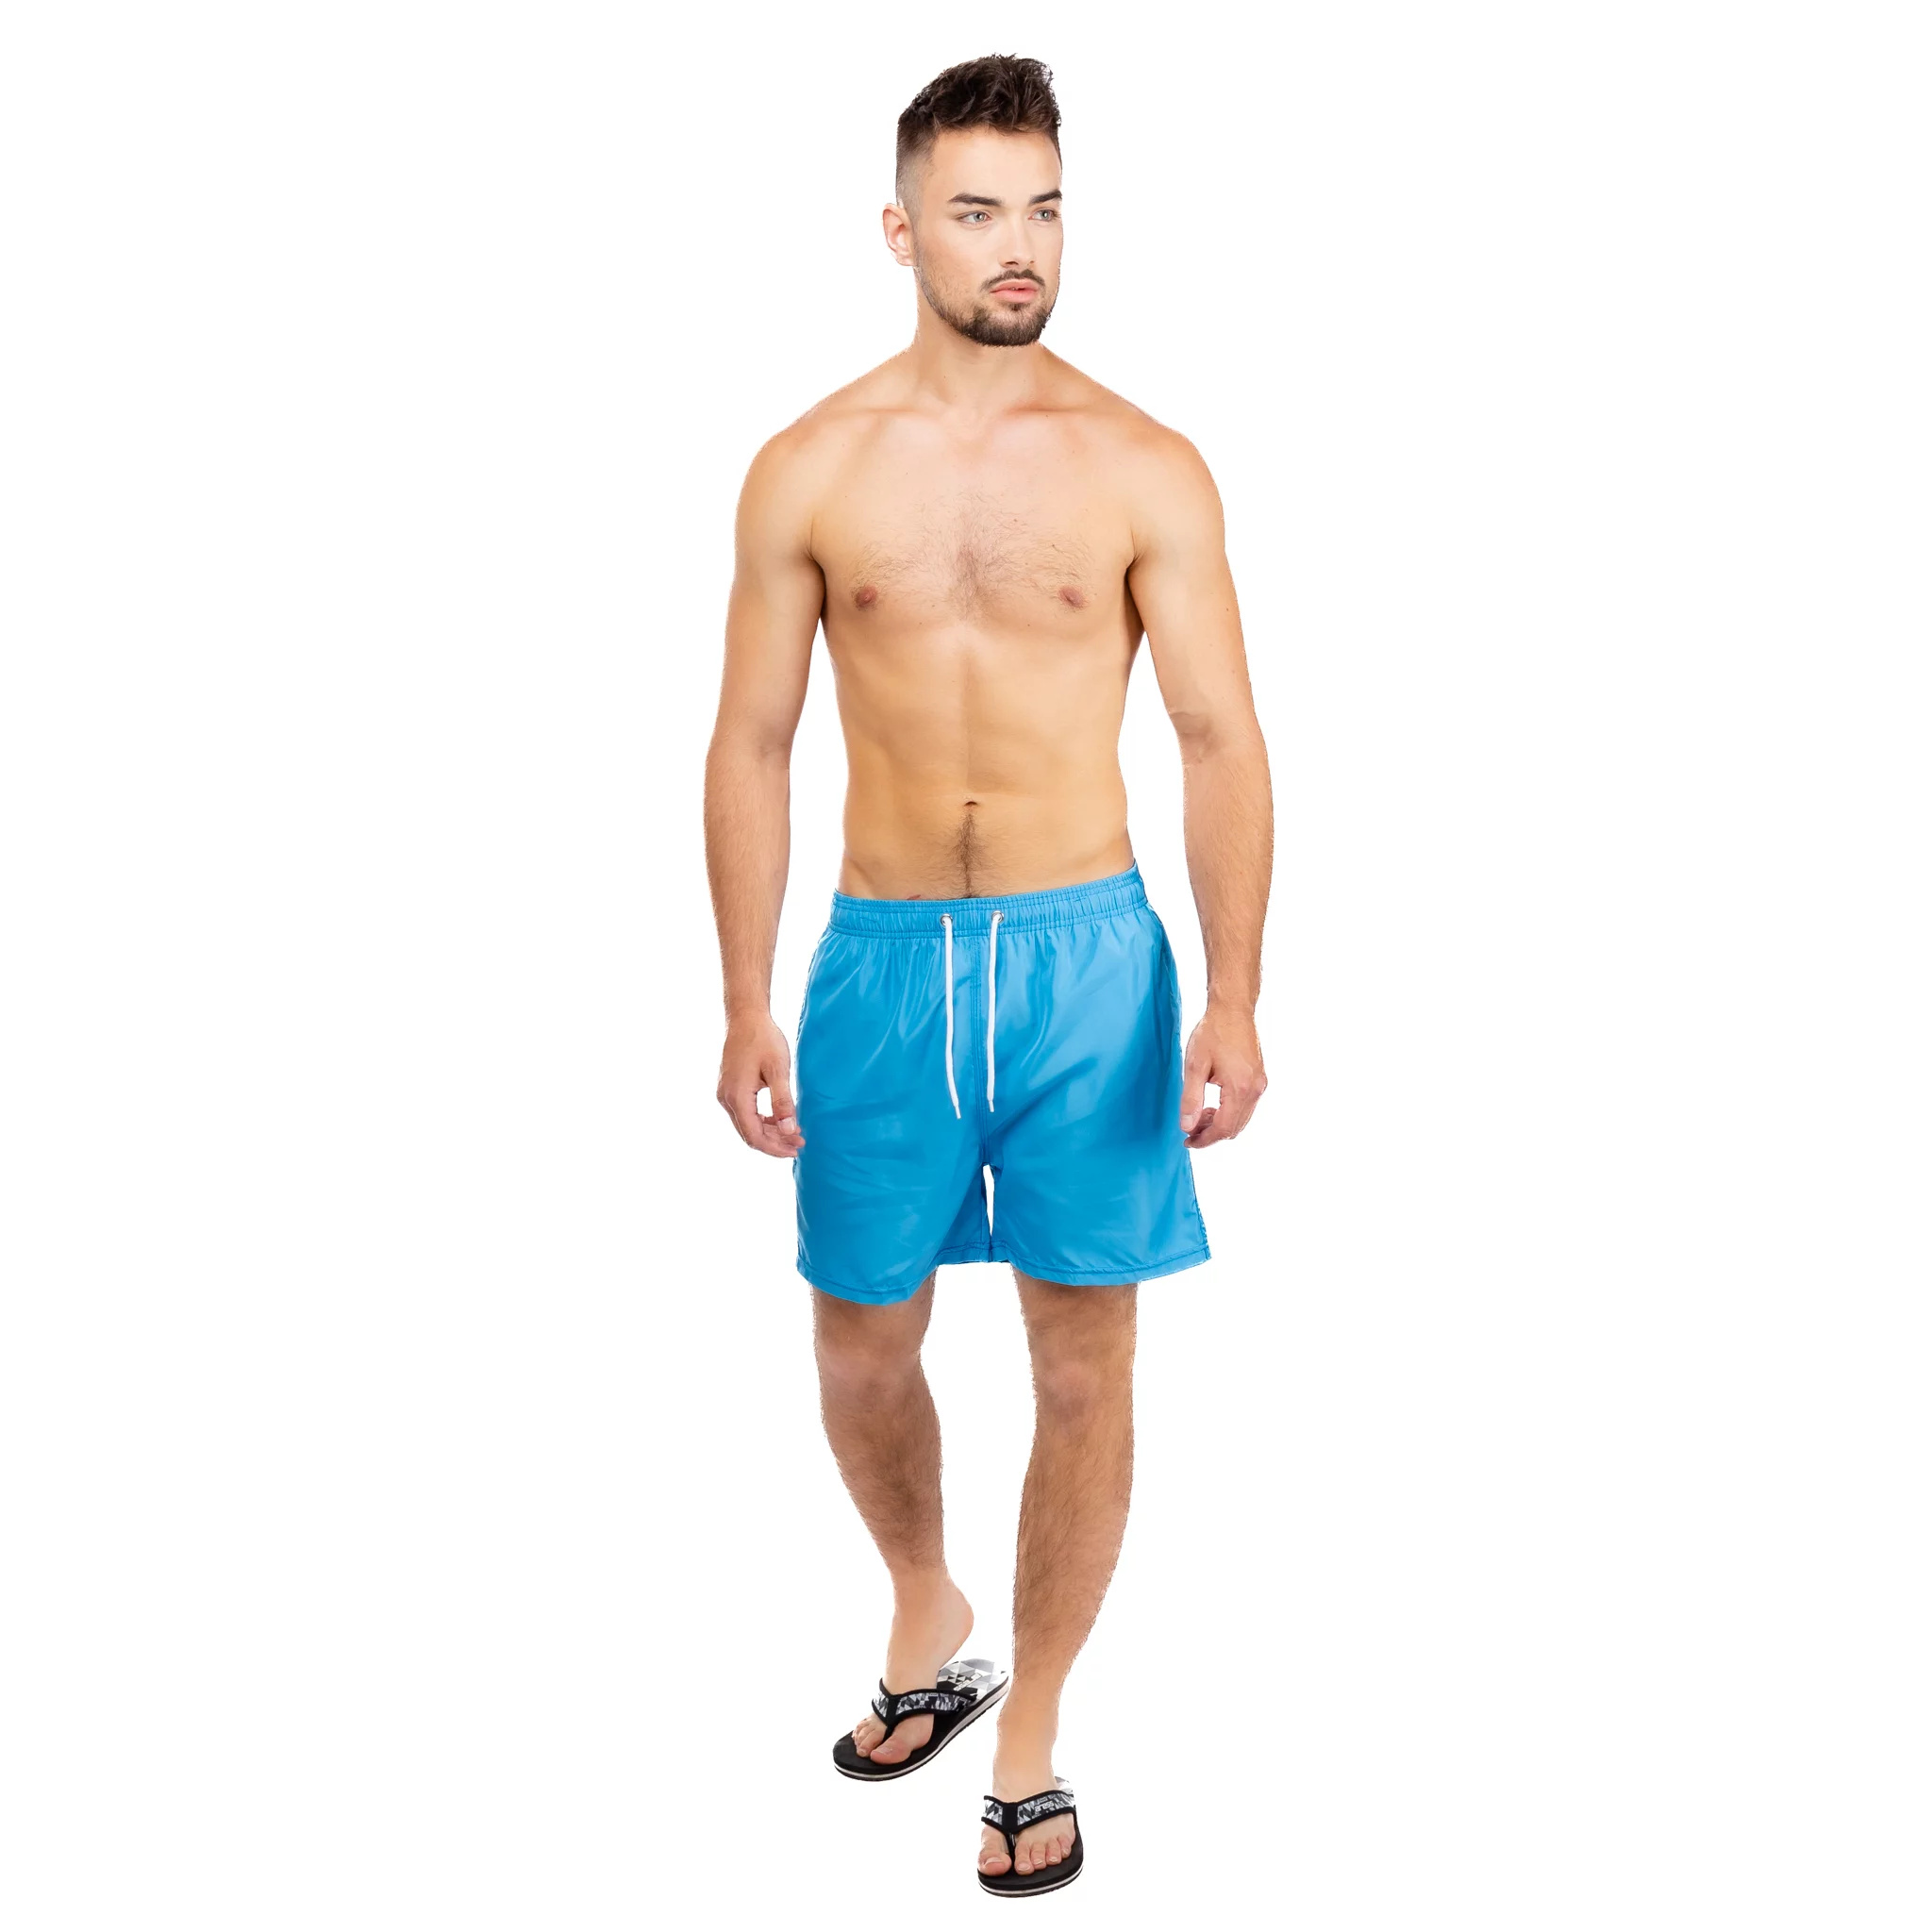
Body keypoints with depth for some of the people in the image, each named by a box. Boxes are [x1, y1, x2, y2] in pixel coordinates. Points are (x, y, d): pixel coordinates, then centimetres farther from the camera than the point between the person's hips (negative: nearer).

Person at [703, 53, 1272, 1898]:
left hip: (1088, 951, -1)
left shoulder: (1146, 471, -2)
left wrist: (1232, 994, -13)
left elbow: (1221, 740, -3)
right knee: (862, 1350, 12)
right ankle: (928, 1624, 40)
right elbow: (751, 744, 3)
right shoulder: (808, 471, 1)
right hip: (881, 954, 1)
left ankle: (1029, 1732, 22)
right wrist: (746, 1007, -3)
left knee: (1084, 1372, 4)